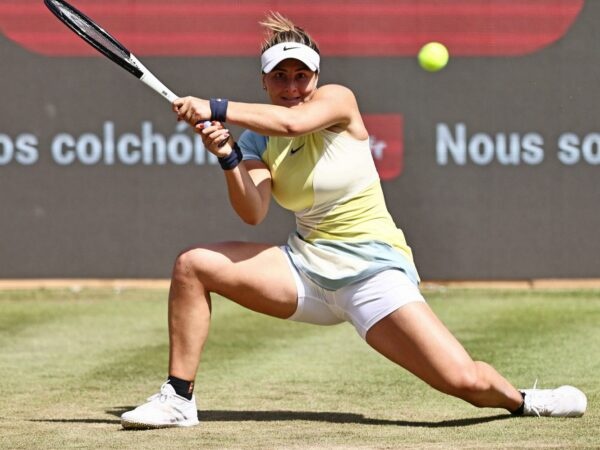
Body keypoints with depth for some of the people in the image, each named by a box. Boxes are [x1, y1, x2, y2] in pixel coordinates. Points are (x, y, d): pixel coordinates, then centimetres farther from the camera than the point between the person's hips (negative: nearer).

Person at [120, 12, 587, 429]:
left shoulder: (338, 100, -9)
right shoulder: (259, 139, 4)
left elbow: (293, 121, -33)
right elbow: (254, 212, -13)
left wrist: (216, 108, -32)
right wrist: (228, 158, -28)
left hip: (371, 271, -5)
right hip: (305, 266, 5)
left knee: (465, 381, -21)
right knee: (192, 264, -12)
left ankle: (521, 400, 14)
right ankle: (179, 398, -1)